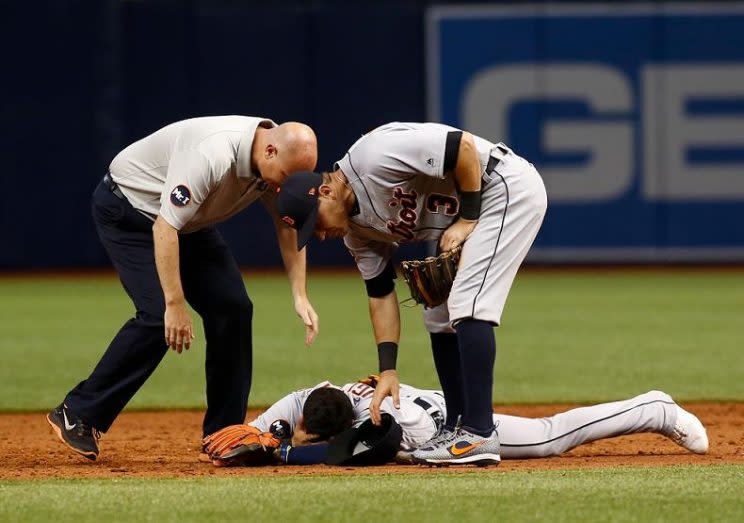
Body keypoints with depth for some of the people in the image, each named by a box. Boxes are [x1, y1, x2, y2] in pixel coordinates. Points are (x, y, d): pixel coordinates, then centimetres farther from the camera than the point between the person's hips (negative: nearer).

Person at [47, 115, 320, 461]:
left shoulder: (284, 158, -14)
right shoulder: (212, 156, -38)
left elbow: (288, 224, -1)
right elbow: (164, 228, -36)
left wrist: (300, 296, -10)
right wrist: (175, 304, -37)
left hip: (189, 222, 8)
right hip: (127, 209, -8)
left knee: (232, 307, -4)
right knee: (158, 315, -22)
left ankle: (224, 433, 6)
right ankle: (76, 416, -12)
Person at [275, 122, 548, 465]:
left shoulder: (373, 157, -25)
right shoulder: (355, 228, 3)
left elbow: (465, 146, -26)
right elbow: (381, 294, 7)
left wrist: (467, 219, -18)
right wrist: (387, 371, 0)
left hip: (509, 187, -10)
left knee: (467, 307, -18)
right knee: (439, 315, 9)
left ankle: (479, 434, -20)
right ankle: (456, 427, 15)